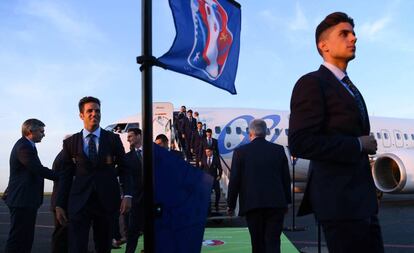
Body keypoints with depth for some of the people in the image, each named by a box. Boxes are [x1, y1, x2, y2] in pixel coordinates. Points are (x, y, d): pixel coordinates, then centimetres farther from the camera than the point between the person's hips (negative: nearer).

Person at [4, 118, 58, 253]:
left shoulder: (26, 145, 17)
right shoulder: (23, 147, -16)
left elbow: (36, 170, 17)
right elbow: (39, 170, -22)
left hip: (26, 201, 10)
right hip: (22, 201, -10)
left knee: (26, 239, 13)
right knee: (18, 238, -6)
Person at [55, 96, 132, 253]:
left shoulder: (113, 139, 5)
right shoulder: (70, 143, 6)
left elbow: (124, 169, 5)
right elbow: (66, 175, 8)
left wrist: (127, 195, -8)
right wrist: (60, 205, 4)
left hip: (107, 201, 1)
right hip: (79, 202, 0)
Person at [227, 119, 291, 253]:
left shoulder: (240, 151, -2)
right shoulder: (279, 150, 5)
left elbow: (234, 180, -1)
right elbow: (286, 178, 8)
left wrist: (231, 205, 8)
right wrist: (286, 202, 18)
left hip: (252, 204, -1)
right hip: (276, 203, 1)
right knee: (273, 241, 1)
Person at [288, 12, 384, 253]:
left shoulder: (350, 88, 21)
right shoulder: (311, 83, -9)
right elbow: (300, 143, -20)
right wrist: (358, 145, -14)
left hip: (362, 199, 9)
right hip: (338, 200, -9)